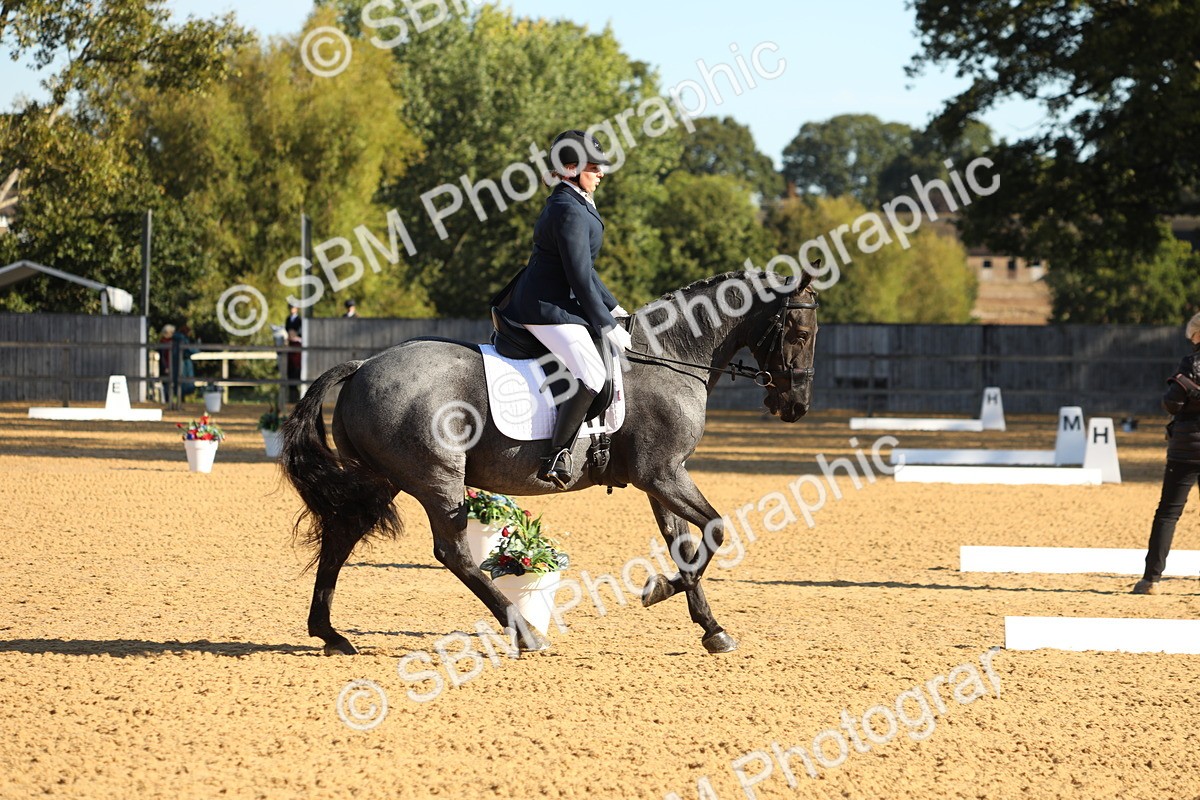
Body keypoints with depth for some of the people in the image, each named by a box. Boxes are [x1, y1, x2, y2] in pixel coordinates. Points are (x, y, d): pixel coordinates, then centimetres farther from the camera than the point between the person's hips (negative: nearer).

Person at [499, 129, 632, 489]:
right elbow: (580, 279, -19)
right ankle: (557, 456, -23)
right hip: (546, 308, -11)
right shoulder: (570, 212, -18)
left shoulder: (570, 204, 16)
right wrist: (606, 326, -13)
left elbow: (583, 269, 23)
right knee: (592, 374, -26)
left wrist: (613, 308, 21)